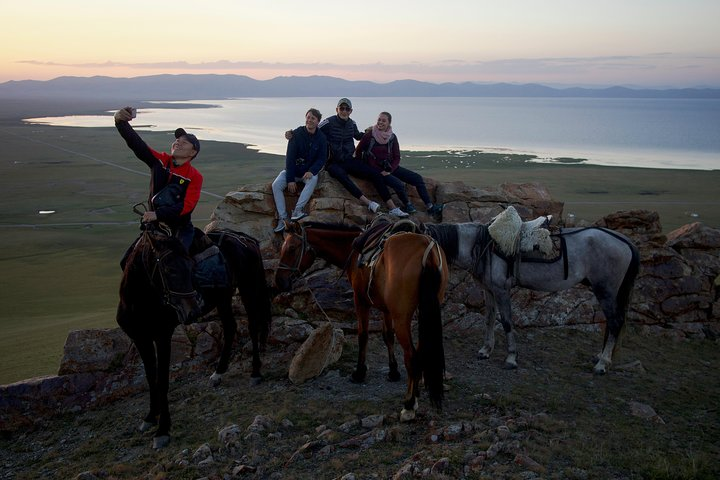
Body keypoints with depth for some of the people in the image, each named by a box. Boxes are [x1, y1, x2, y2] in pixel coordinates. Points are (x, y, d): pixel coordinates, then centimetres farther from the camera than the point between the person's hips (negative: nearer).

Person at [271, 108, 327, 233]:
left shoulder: (321, 138, -3)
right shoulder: (296, 134, -9)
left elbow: (322, 158, -3)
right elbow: (290, 157, -11)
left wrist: (311, 171, -24)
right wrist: (290, 179, -18)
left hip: (308, 171, 0)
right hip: (292, 170, 0)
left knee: (313, 179, -35)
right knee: (276, 185, -23)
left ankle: (297, 210, -36)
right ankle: (282, 218, -24)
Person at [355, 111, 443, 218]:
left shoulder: (392, 137, 3)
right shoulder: (369, 135, -9)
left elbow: (397, 158, 4)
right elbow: (358, 151, -2)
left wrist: (390, 171, -11)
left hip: (390, 167, 6)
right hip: (375, 169, -6)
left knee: (417, 178, -6)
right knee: (398, 184, -29)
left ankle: (430, 207, -3)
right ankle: (407, 205, -2)